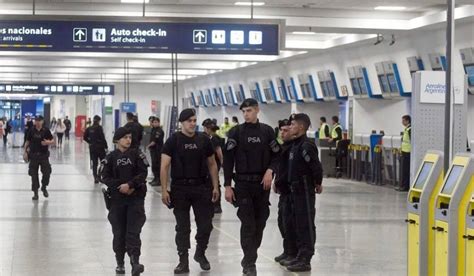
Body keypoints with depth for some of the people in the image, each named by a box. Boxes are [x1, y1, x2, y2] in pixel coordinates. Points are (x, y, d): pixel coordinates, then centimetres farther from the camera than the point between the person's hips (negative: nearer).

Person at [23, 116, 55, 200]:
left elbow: (53, 141, 1)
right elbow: (27, 142, 8)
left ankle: (44, 188, 24)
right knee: (34, 174, 3)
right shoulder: (31, 131, 1)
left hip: (44, 155, -1)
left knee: (47, 173, -2)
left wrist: (48, 142, -19)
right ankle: (35, 192, 13)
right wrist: (25, 152, 3)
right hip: (33, 155, 1)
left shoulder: (46, 130, -3)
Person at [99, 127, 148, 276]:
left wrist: (130, 185, -17)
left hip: (136, 197, -1)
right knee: (119, 232, 6)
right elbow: (104, 177, -3)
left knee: (133, 231, -10)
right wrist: (120, 186, -14)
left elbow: (143, 173, -5)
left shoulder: (136, 154, 2)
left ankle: (135, 262, -16)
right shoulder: (111, 157, 3)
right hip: (117, 198, 1)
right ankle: (120, 263, 18)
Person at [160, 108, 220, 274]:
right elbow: (164, 166, -6)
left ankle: (200, 253, 29)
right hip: (180, 188, -2)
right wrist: (164, 190, -13)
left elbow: (212, 164, 13)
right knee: (182, 227, 5)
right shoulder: (173, 141, -3)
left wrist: (215, 187, 6)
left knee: (206, 224, 4)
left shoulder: (203, 140, 5)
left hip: (202, 188, 2)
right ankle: (183, 262, 12)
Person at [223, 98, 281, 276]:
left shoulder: (267, 131, 4)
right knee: (248, 224, -5)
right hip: (243, 183, -2)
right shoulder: (236, 132, -2)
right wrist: (227, 186, -7)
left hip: (262, 183, 2)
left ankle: (249, 256, 24)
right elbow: (228, 160, -2)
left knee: (260, 223, 7)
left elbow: (276, 155, 9)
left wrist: (270, 170, -11)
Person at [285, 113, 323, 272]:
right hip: (296, 189, 10)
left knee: (306, 225, -4)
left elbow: (316, 167, -23)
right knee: (298, 224, 15)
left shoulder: (306, 146, -18)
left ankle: (305, 260, 0)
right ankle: (300, 256, 23)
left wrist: (317, 184, -9)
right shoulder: (295, 144, 12)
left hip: (305, 190, -10)